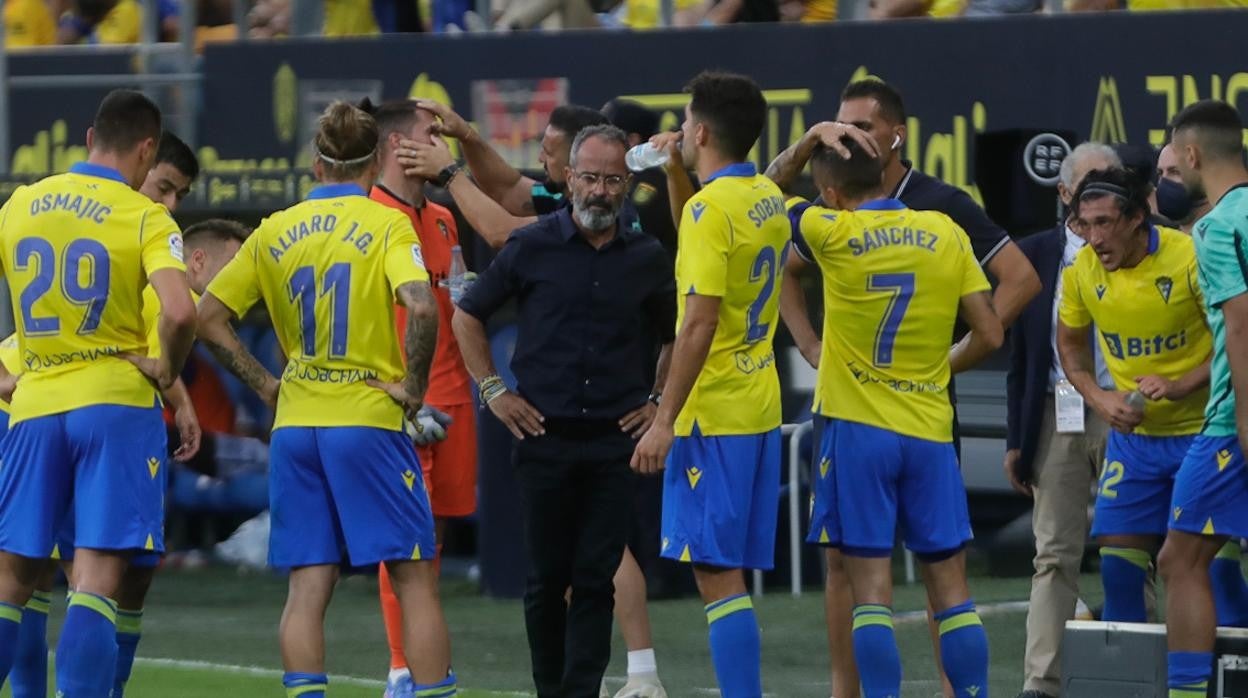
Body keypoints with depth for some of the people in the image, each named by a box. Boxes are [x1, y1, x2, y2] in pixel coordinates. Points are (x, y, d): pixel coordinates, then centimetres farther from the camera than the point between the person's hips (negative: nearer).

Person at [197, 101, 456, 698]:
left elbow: (207, 318, 8)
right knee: (416, 581, 2)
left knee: (307, 590, 3)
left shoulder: (274, 231, 8)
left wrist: (264, 383, 10)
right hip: (368, 423, -4)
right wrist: (413, 386, -10)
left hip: (294, 425, 4)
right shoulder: (385, 224, -5)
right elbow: (421, 308, -21)